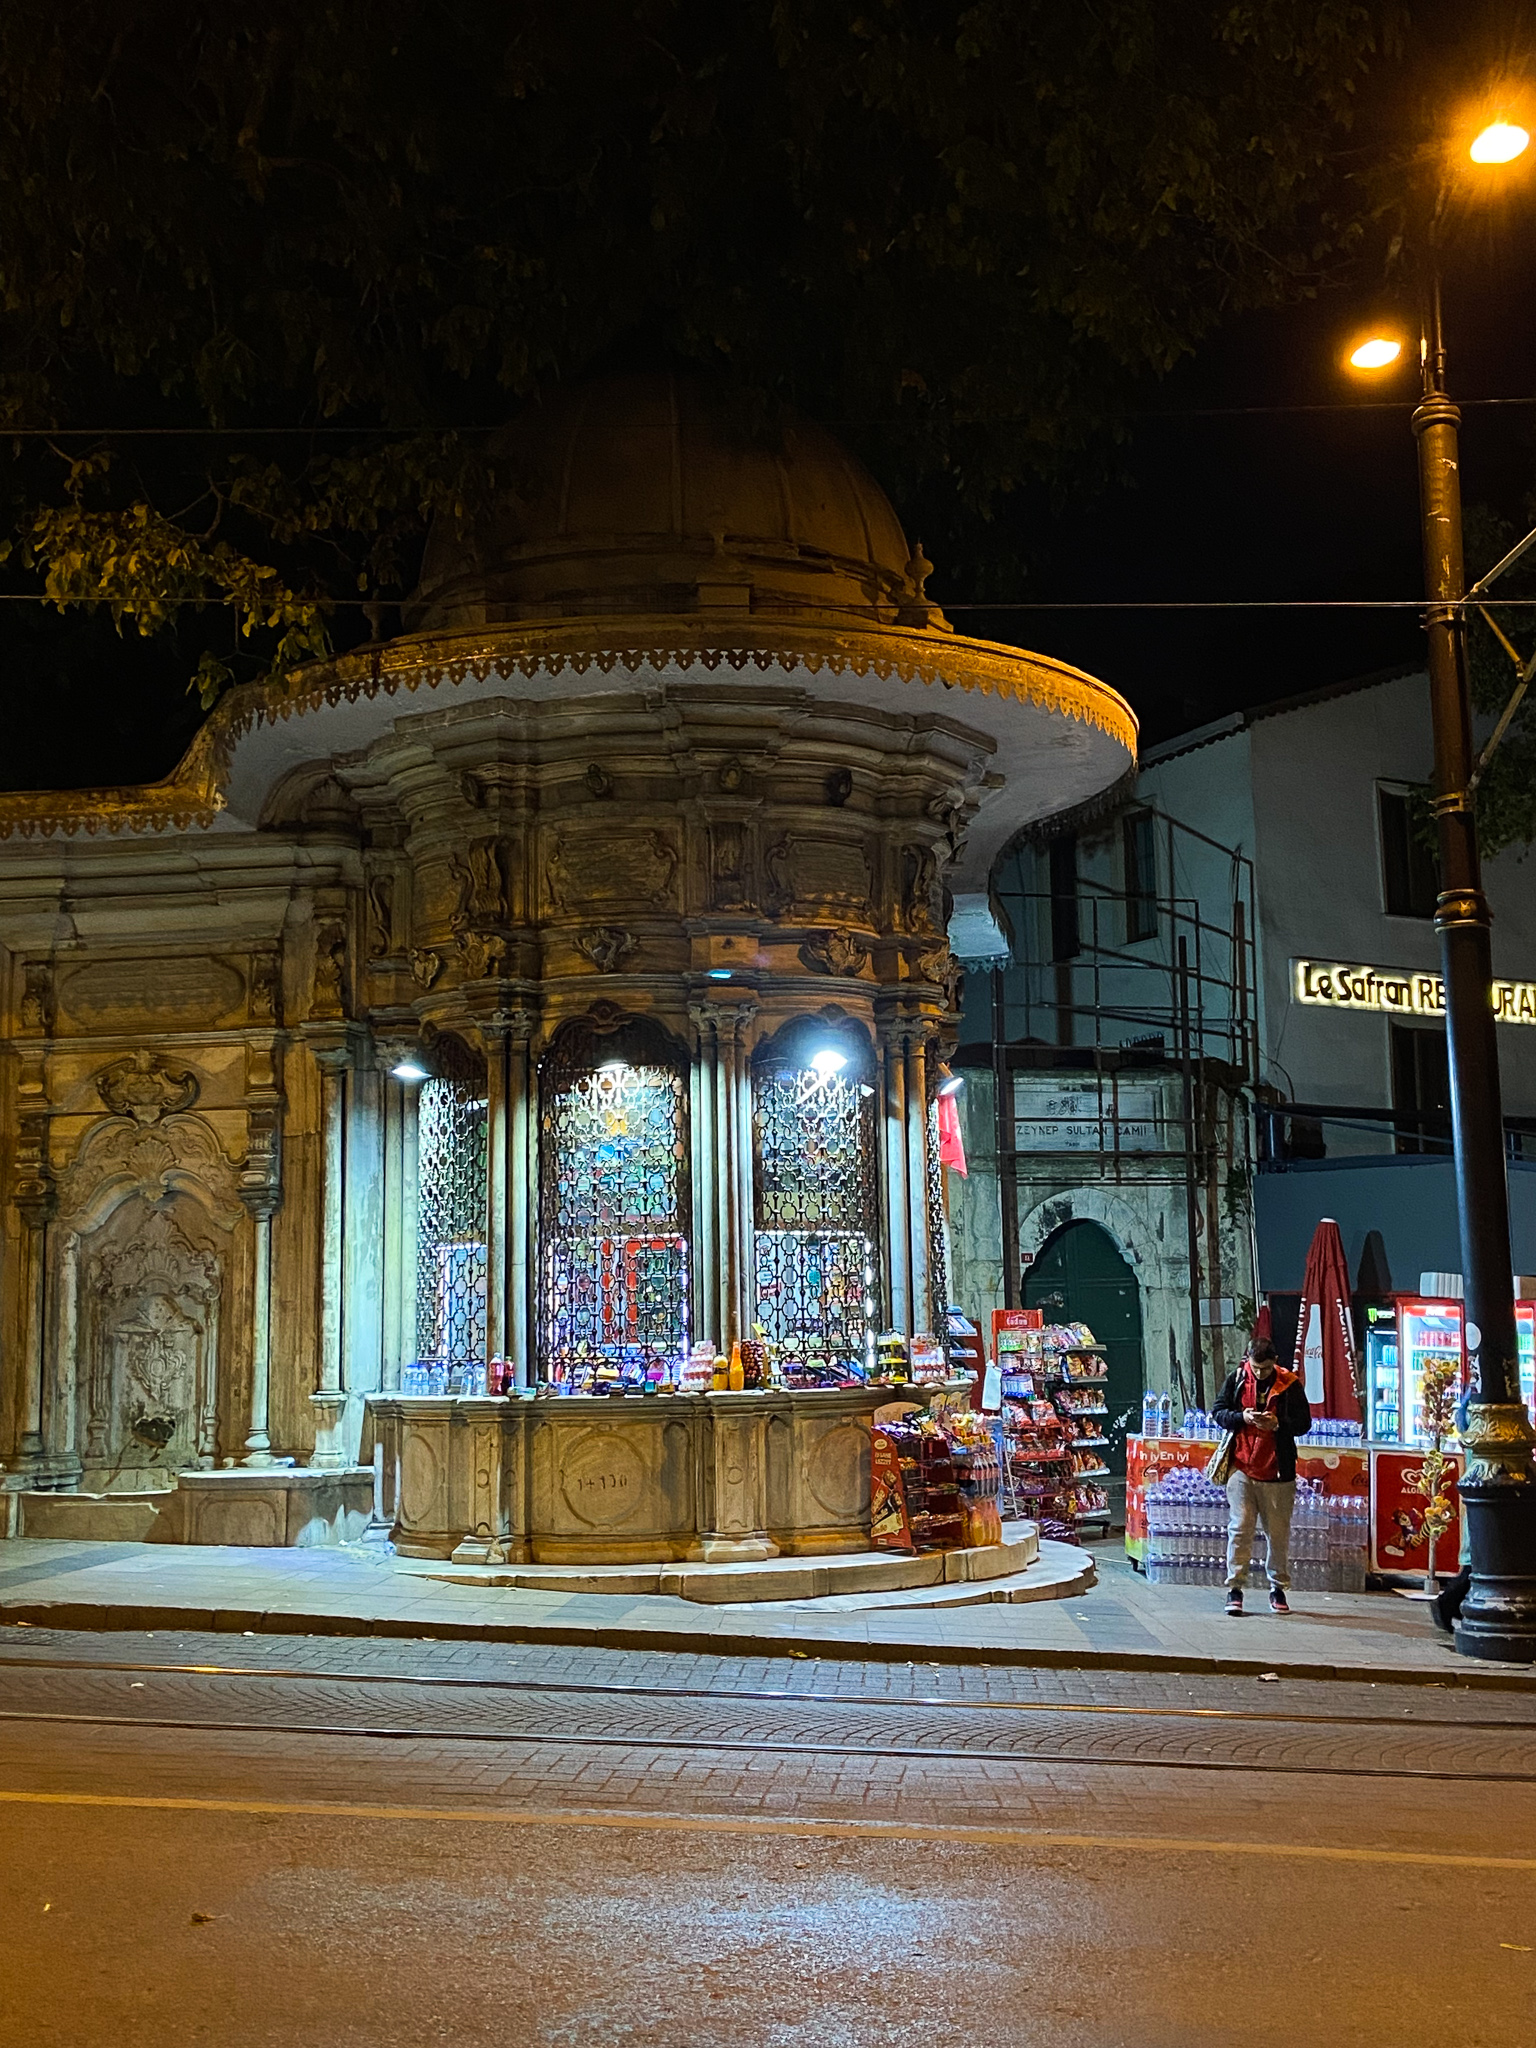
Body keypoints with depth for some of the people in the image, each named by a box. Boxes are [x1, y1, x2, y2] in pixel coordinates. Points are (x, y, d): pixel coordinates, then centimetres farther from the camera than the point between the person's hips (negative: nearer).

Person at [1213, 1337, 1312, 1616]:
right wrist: (1242, 1417, -12)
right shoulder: (1236, 1379, 2)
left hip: (1277, 1472, 0)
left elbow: (1304, 1423, 1)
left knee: (1279, 1533, 7)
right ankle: (1234, 1588, 2)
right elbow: (1218, 1412, 7)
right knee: (1239, 1529, -3)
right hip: (1242, 1469, 0)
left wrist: (1278, 1423, -17)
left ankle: (1278, 1588, 21)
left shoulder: (1290, 1384, -1)